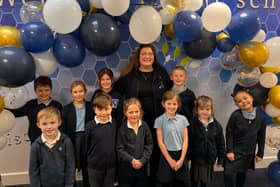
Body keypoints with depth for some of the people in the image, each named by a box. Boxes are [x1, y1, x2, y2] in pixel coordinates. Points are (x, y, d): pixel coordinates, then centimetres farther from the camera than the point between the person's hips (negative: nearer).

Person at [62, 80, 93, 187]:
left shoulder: (91, 107, 1)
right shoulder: (66, 109, 0)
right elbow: (63, 129, -2)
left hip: (87, 139, 1)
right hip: (72, 140, 0)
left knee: (87, 169, 13)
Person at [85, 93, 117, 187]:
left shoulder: (115, 124, -7)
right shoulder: (90, 125, -12)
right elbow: (85, 146, -4)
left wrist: (117, 161, 6)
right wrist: (86, 163, 1)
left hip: (111, 165, 1)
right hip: (94, 166, -1)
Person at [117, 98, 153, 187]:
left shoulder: (144, 126, -3)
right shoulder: (122, 128, -10)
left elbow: (149, 145, -1)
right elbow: (120, 148, -9)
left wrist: (142, 160, -10)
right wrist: (131, 160, -17)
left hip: (142, 165, 2)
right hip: (126, 166, -2)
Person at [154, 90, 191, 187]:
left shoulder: (183, 119, 1)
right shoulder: (159, 120, -6)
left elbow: (185, 140, 0)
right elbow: (160, 142, -7)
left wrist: (181, 159, -7)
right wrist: (170, 160, -8)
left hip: (181, 154, 2)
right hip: (167, 155, -2)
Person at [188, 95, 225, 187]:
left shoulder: (216, 125, -4)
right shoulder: (192, 124, -15)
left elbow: (221, 144, 3)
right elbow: (187, 142, -10)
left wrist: (221, 159, 5)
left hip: (210, 160, 3)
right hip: (196, 159, -2)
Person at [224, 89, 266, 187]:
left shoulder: (260, 116, -8)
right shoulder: (235, 115, -19)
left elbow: (261, 136, 1)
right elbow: (229, 133, -12)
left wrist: (260, 153, 5)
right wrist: (229, 150, -15)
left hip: (249, 153, 3)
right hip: (235, 151, -3)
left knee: (242, 174, 20)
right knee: (229, 173, -15)